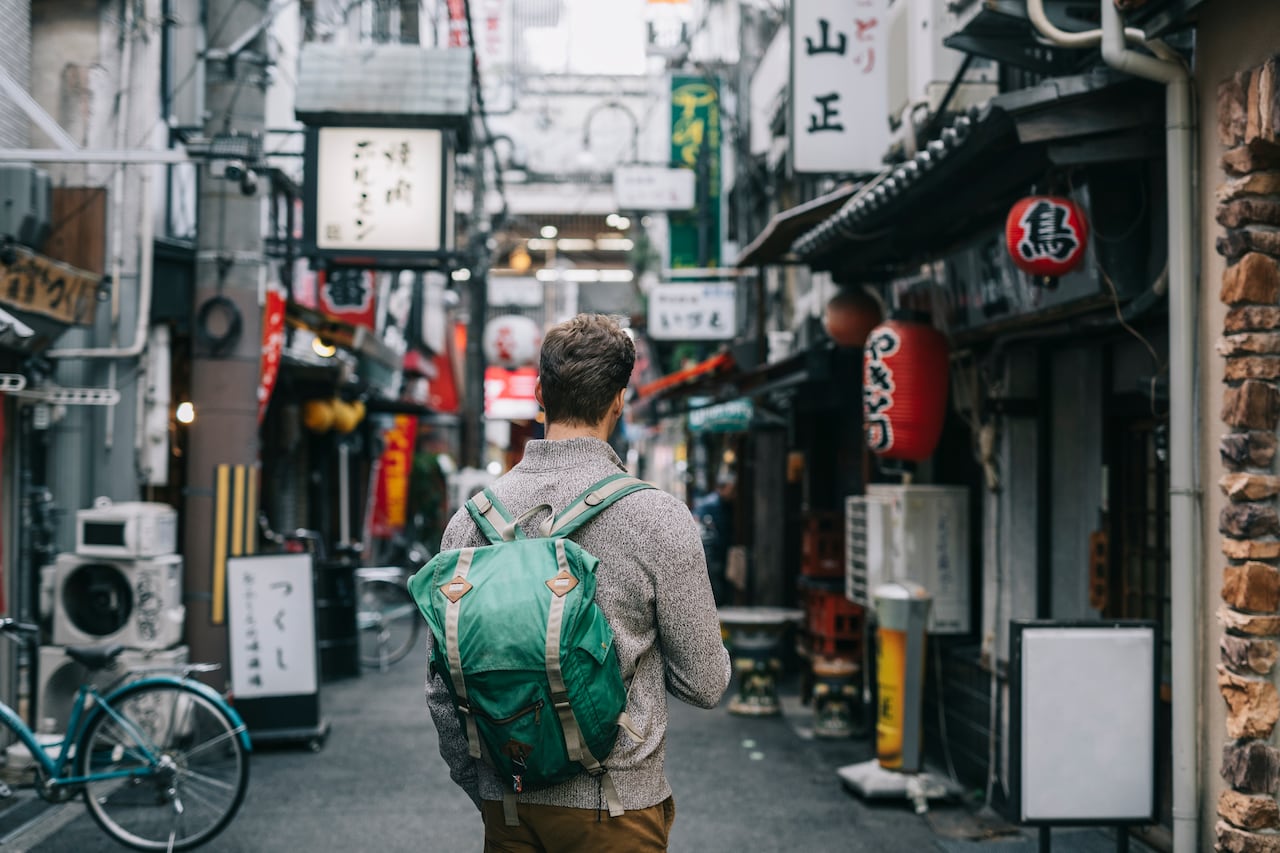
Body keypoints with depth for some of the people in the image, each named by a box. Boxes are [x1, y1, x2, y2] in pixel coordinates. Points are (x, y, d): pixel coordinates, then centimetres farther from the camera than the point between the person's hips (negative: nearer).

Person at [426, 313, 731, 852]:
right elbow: (705, 684, -8)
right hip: (614, 806, -3)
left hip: (507, 807, 4)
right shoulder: (657, 517, -12)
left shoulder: (473, 516, -1)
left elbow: (443, 686, 5)